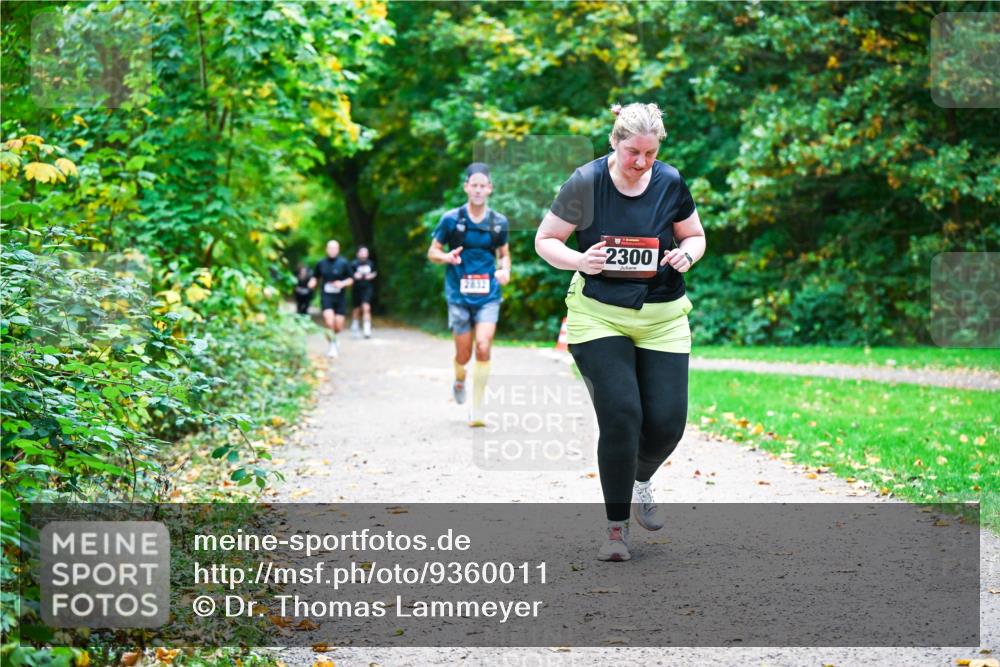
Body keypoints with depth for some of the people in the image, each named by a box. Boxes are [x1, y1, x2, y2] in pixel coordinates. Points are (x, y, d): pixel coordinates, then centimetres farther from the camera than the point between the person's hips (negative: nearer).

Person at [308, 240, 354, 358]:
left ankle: (333, 336, 36)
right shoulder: (321, 263, 3)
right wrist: (313, 283, -6)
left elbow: (350, 279, 4)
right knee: (329, 323, -19)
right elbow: (315, 277, 16)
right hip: (326, 296, 0)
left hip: (340, 297, 0)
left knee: (338, 327, 1)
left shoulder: (344, 263, -1)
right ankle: (332, 345, -1)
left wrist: (342, 283, -16)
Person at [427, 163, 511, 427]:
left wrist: (505, 270, -3)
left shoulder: (499, 222, 4)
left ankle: (476, 409, -7)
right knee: (463, 354, 4)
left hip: (488, 295, 1)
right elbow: (432, 252, 6)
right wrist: (448, 257, -16)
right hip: (459, 295, -1)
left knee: (483, 347, -16)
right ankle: (459, 382, 41)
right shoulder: (451, 219, -2)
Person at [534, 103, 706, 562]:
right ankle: (617, 526, 1)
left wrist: (688, 253, -10)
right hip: (599, 317, -3)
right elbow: (545, 241, 0)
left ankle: (641, 481, 32)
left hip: (662, 319, 3)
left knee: (668, 421, -4)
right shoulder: (585, 183, -9)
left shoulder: (670, 183, -1)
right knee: (620, 415, -14)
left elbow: (695, 235, 13)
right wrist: (580, 261, -20)